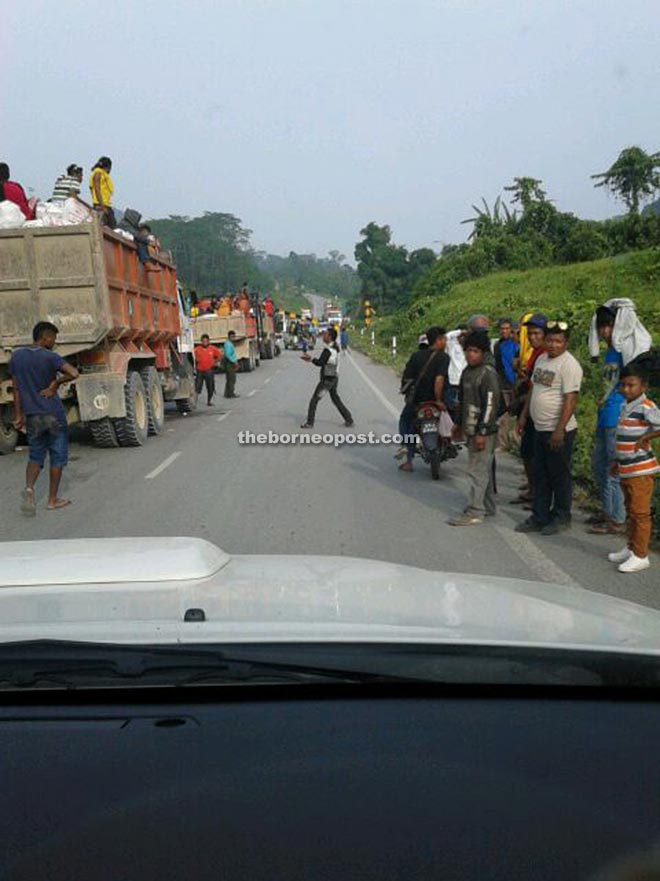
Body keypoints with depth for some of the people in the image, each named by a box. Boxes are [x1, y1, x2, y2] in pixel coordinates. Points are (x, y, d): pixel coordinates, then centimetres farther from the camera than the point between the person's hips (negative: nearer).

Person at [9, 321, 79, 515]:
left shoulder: (17, 356, 4)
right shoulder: (50, 357, -11)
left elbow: (16, 388, 5)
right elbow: (73, 374, -26)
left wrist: (18, 415, 9)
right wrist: (54, 384, -10)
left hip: (32, 416, 4)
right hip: (54, 414, -4)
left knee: (35, 456, 17)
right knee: (58, 456, 8)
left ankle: (29, 488, -8)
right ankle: (52, 500, 13)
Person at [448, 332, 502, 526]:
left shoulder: (488, 374, -15)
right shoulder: (467, 371, 14)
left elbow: (491, 404, -20)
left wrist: (482, 432, -22)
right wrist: (458, 424, 24)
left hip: (483, 432, -9)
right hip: (471, 430, 9)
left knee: (477, 471, -7)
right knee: (484, 470, 17)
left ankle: (474, 512, -3)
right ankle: (488, 507, 27)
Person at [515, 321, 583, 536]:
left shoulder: (569, 364, -15)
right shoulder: (541, 359, 12)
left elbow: (570, 400, -20)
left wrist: (559, 430, -23)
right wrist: (524, 415, 17)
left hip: (558, 431, -8)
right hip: (540, 429, 8)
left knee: (560, 476, 4)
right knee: (540, 476, 13)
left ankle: (561, 518, 16)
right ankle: (539, 517, 21)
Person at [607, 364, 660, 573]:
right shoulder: (625, 407, 11)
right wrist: (617, 461, 23)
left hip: (641, 471, -9)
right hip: (626, 470, 9)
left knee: (640, 513, -2)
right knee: (630, 511, 20)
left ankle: (640, 556, 7)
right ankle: (631, 548, 33)